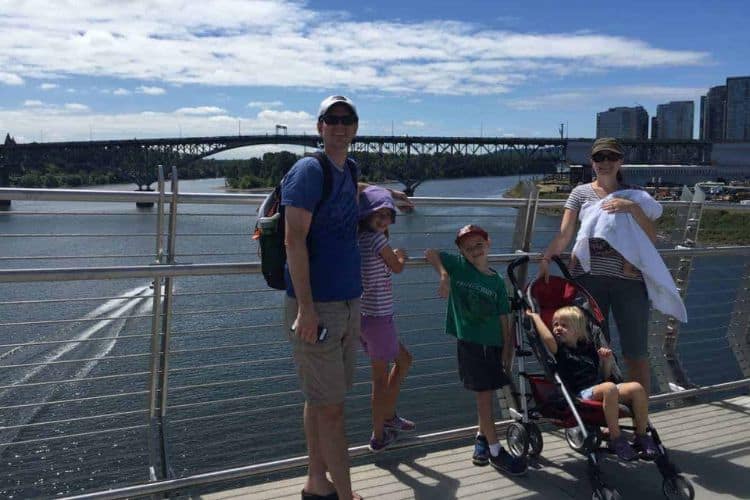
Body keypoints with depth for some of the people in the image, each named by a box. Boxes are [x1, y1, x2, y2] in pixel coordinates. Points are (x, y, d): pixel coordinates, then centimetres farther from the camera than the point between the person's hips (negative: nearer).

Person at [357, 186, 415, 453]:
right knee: (381, 378, 6)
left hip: (363, 316, 9)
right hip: (379, 318, -9)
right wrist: (400, 255, 17)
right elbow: (398, 267, -1)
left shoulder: (357, 238, 6)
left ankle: (389, 416, 36)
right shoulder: (377, 239, -16)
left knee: (404, 360, 25)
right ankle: (378, 436, 20)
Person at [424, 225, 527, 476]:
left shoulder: (497, 282, 5)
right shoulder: (458, 266, -1)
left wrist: (507, 350, -3)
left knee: (488, 394, 11)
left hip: (494, 344, 3)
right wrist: (444, 275, -19)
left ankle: (482, 438, 33)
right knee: (484, 395, -2)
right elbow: (430, 252, -3)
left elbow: (504, 319, 4)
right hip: (469, 342, -3)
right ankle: (496, 452, 7)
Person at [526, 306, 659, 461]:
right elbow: (548, 338, -19)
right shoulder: (559, 350, 6)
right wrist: (536, 317, -6)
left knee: (637, 388, -17)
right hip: (582, 394, -6)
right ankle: (615, 439, -28)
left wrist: (607, 360, 8)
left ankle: (641, 435, -6)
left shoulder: (589, 348, 23)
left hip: (601, 388, 6)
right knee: (609, 387, -36)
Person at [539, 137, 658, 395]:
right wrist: (546, 258, -18)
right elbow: (564, 234, -2)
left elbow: (652, 237, 2)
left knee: (636, 354, 4)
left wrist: (633, 207, -11)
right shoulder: (581, 192, 9)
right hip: (588, 277, 0)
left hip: (629, 278, 0)